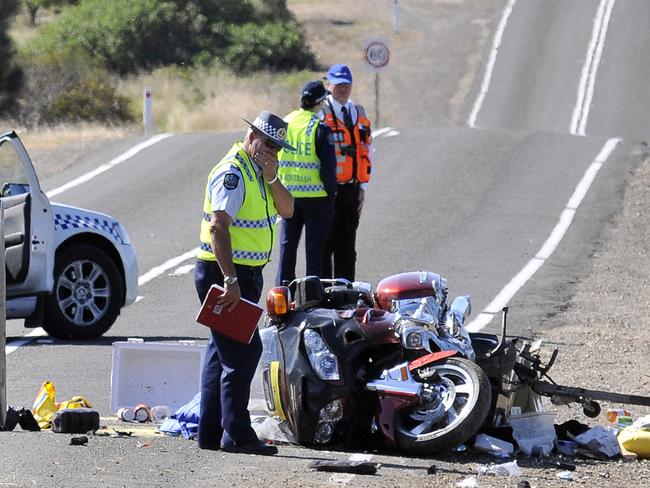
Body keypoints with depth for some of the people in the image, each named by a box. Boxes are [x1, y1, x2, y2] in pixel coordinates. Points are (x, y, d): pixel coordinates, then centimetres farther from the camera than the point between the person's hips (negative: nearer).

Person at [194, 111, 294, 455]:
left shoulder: (260, 172, 15)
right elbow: (218, 226, -24)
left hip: (246, 274, 10)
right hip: (224, 272, -10)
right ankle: (236, 434, -14)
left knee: (223, 351, 12)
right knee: (243, 350, -13)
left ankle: (210, 433, 17)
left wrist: (271, 178, -9)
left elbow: (286, 210, 8)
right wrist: (230, 280, -30)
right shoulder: (233, 172, -16)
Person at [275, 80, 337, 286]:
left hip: (286, 195, 5)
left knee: (287, 244, 13)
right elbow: (328, 165, -15)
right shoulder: (320, 128, -13)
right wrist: (332, 191, -2)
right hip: (315, 195, -5)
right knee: (315, 246, 3)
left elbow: (273, 159, 9)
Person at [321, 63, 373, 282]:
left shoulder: (359, 114, 14)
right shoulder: (321, 113, -5)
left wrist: (362, 187, 10)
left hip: (353, 189, 6)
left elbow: (367, 149, 17)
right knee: (325, 244, -2)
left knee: (347, 246, 10)